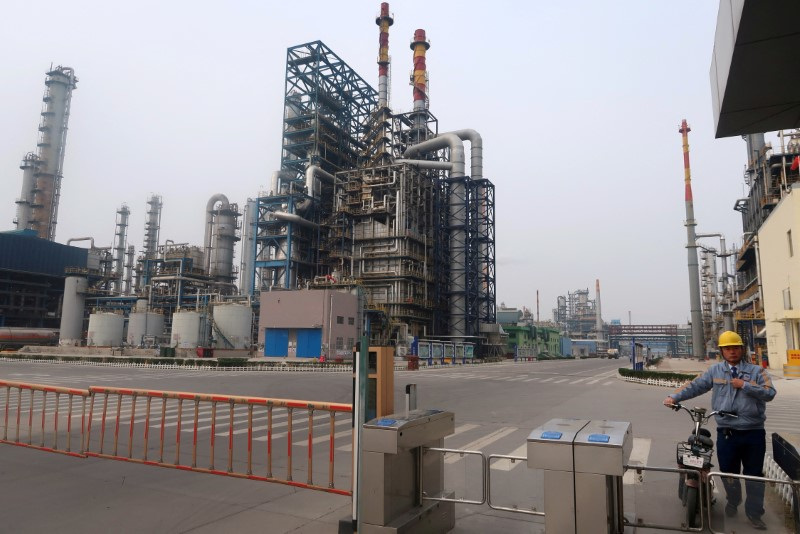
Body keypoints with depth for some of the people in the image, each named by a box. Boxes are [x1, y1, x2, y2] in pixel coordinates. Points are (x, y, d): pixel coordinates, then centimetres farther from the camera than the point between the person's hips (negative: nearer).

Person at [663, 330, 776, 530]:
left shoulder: (756, 371, 2)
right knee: (728, 473, 11)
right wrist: (675, 397, -8)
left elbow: (770, 393, -9)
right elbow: (695, 386, 1)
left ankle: (754, 513, 23)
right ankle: (733, 502, 36)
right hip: (727, 433, 1)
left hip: (754, 432, -1)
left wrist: (744, 385, -16)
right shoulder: (715, 371, 5)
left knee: (754, 474, 9)